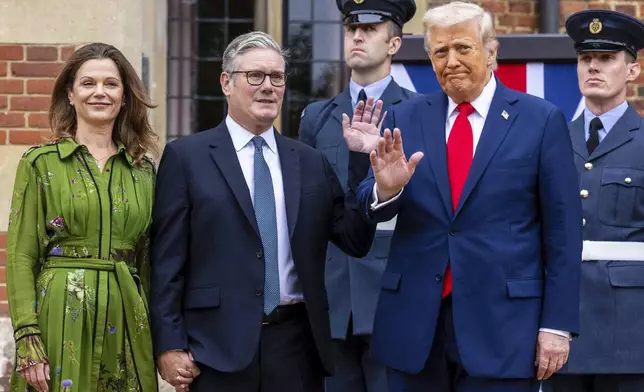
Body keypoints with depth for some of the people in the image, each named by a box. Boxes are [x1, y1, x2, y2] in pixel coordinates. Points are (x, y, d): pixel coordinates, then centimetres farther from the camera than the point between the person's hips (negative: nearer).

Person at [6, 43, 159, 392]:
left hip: (127, 323, 3)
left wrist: (161, 342, 8)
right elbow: (20, 257, -3)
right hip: (61, 321, -3)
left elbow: (147, 260, 14)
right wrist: (28, 340, -12)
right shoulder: (41, 163, 1)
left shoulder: (143, 170, 11)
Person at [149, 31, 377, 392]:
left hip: (298, 343, 3)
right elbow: (167, 260, -2)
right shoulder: (186, 157, 1)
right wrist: (170, 345, -7)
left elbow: (356, 241, 6)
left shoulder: (312, 162, 11)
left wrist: (362, 160, -2)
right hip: (219, 345, -3)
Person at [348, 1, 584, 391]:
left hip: (503, 323, -3)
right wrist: (385, 189, -20)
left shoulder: (541, 120, -1)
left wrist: (557, 324, -5)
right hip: (414, 323, 3)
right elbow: (371, 210, 4)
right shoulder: (405, 119, 7)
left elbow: (563, 230, -1)